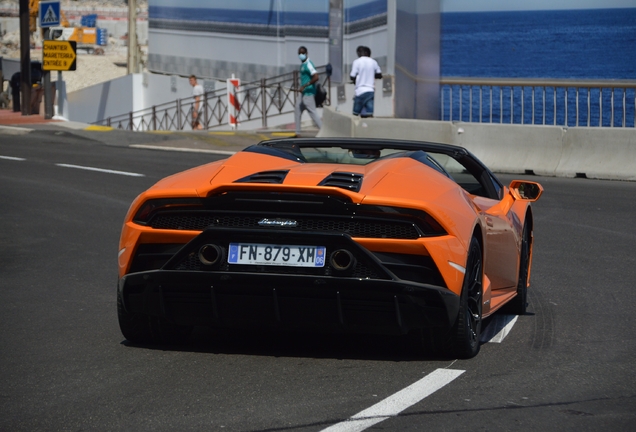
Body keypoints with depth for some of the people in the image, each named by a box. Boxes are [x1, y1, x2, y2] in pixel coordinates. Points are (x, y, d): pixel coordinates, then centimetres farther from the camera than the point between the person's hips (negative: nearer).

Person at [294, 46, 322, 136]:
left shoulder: (308, 64, -17)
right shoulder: (302, 64, 13)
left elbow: (316, 77, -27)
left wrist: (304, 86, -27)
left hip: (308, 93, -10)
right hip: (303, 93, 10)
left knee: (313, 113, -9)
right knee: (297, 111, 14)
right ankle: (297, 133, 19)